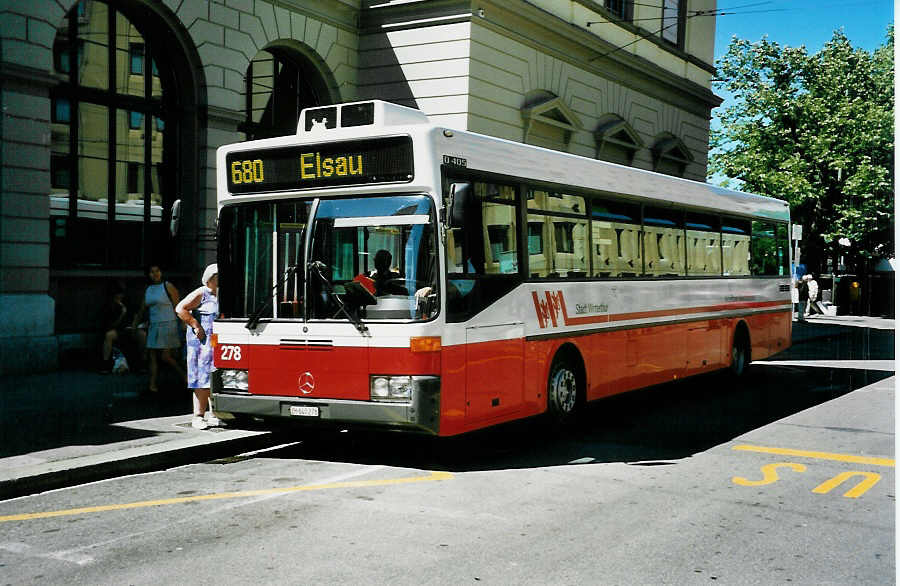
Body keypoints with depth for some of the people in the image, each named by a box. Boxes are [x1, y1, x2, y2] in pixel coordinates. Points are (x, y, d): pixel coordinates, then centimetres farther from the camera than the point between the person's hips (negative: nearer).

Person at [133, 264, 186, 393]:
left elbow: (177, 307, -7)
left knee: (165, 356, -10)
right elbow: (143, 309, 23)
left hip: (168, 325, -7)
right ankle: (152, 385, 3)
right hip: (153, 326, 7)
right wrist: (135, 323, 22)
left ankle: (185, 376, 7)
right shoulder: (148, 289, 14)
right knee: (153, 357, 2)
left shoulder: (168, 286, -5)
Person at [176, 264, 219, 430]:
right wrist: (195, 325, -11)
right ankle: (198, 416, -2)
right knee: (203, 379, -6)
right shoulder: (201, 294, -3)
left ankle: (213, 414, 14)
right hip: (203, 342, -6)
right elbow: (180, 308, -7)